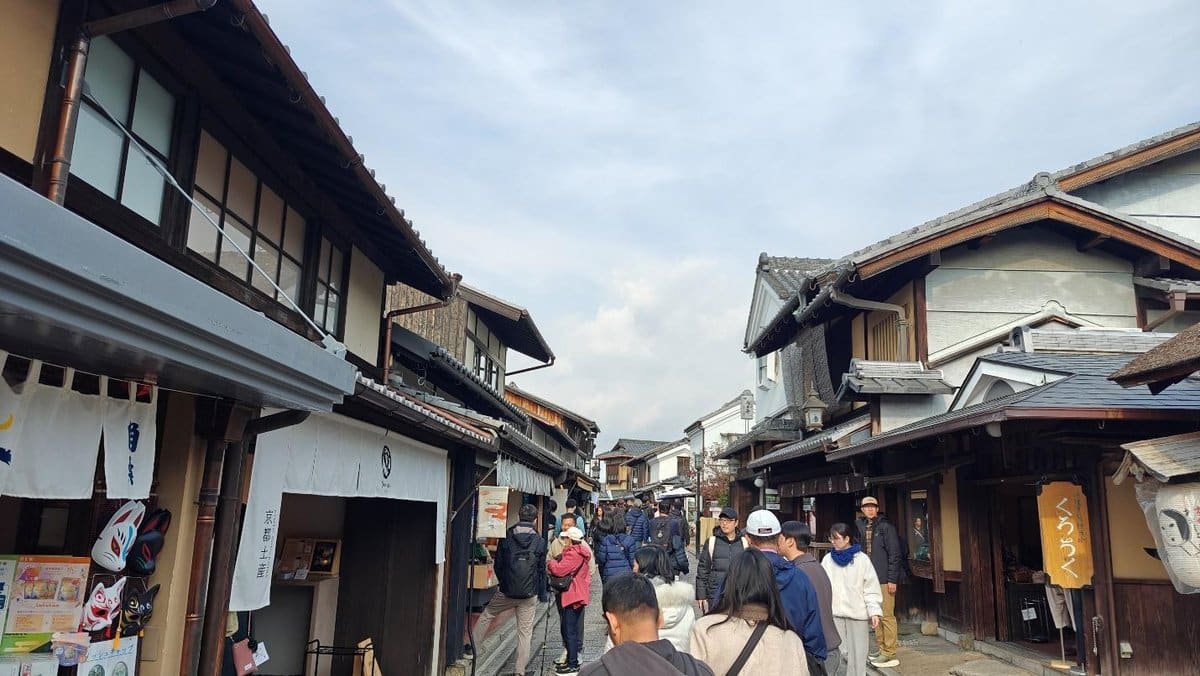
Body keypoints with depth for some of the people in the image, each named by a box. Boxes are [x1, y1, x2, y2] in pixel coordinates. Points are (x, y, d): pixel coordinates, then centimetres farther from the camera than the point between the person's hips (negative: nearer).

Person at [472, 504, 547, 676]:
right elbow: (542, 570, 2)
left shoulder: (506, 538, -3)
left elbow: (498, 565, 4)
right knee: (525, 631, 6)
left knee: (487, 614, 23)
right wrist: (543, 593, 13)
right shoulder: (540, 541, -4)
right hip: (529, 594, 0)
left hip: (507, 591, 0)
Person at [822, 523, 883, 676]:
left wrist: (874, 611, -10)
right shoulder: (828, 559, 4)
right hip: (834, 612, 2)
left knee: (857, 652, 4)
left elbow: (871, 587, -3)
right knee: (838, 652, 3)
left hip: (857, 612, -2)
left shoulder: (862, 559, -3)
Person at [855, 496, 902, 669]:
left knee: (887, 616, -3)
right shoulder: (861, 527, 10)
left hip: (884, 579, -7)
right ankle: (882, 649, 24)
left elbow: (894, 554, -10)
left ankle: (889, 655, 3)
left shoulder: (886, 526, -8)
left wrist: (892, 579, -14)